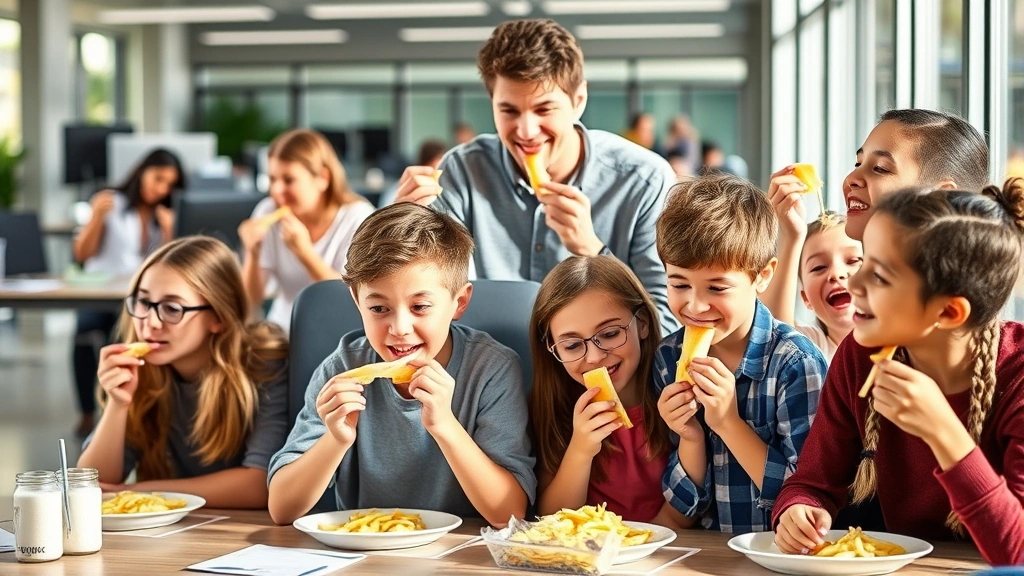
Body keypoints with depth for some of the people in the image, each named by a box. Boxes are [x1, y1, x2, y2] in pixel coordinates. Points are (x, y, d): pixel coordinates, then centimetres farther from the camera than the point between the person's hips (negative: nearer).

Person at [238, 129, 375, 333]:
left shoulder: (358, 217, -10)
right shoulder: (268, 212, -3)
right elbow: (252, 301, -1)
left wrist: (304, 251, -26)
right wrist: (253, 254, -19)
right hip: (282, 332, 3)